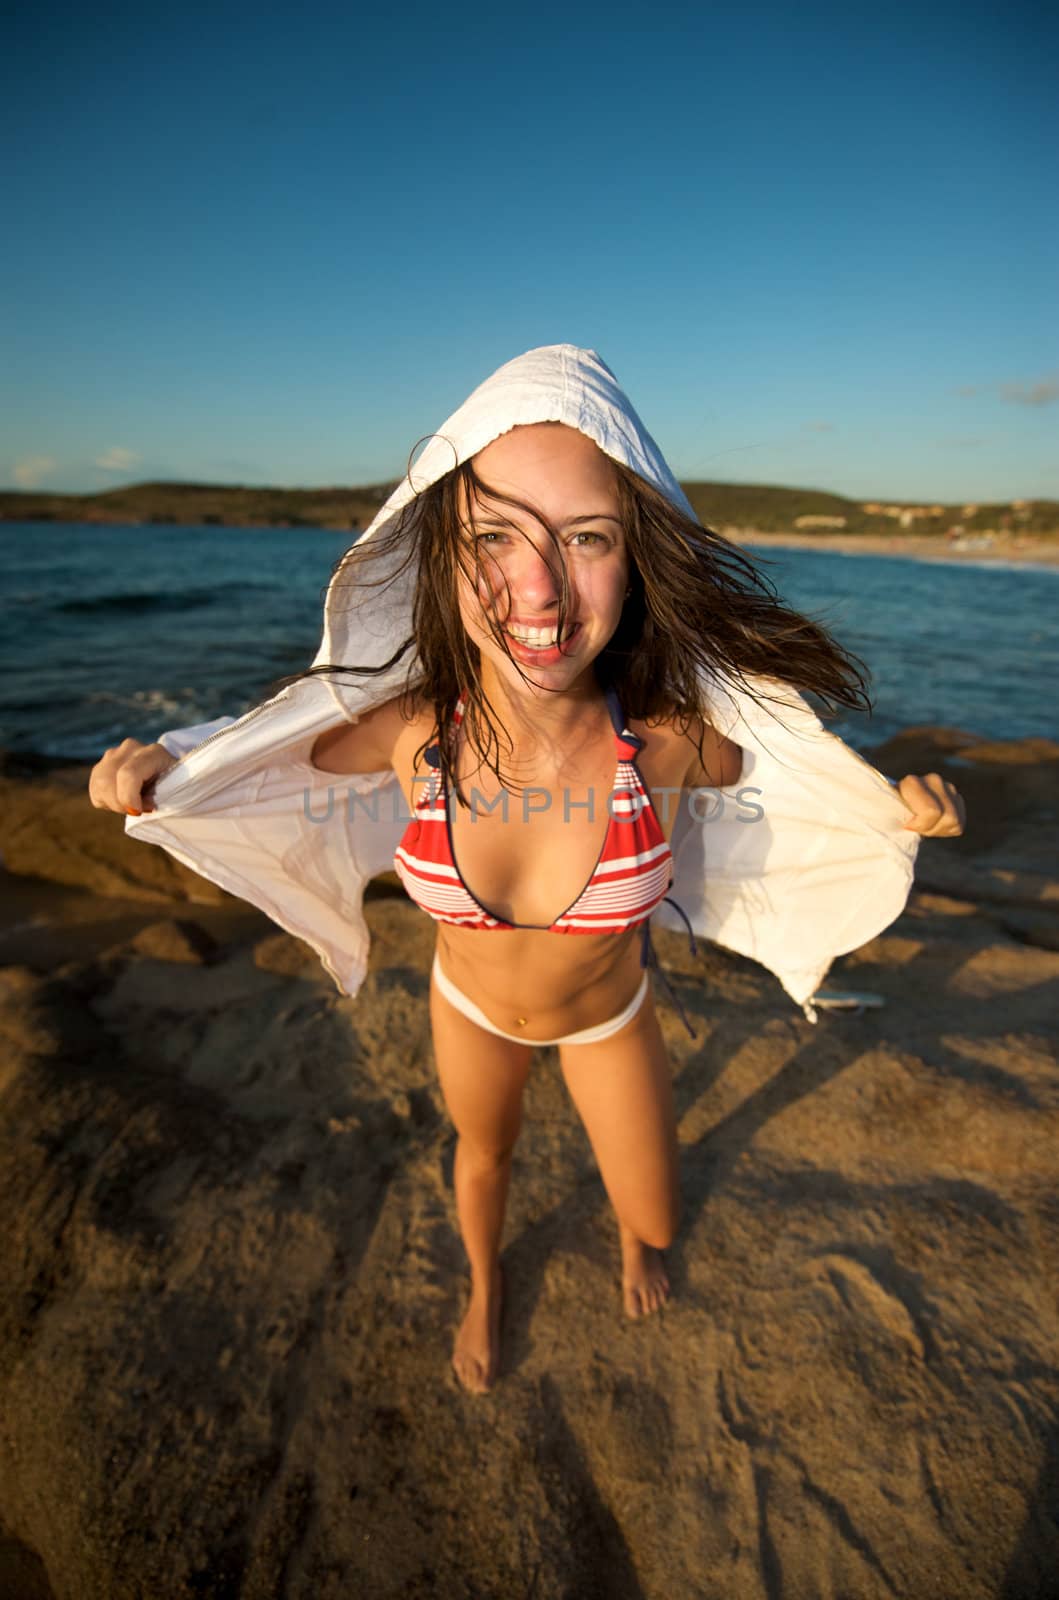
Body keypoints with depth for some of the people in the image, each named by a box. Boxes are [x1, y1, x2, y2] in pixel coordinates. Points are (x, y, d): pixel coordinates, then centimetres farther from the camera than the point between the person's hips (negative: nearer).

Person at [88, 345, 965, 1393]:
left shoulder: (669, 739, -34)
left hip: (608, 1014, 0)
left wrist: (901, 808, -26)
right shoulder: (412, 730, -32)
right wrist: (162, 766, -24)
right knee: (483, 1151, 31)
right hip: (472, 1009, 1)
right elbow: (295, 752, -9)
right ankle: (485, 1286, 68)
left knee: (654, 1220, 21)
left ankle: (629, 1231, 63)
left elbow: (784, 775, -11)